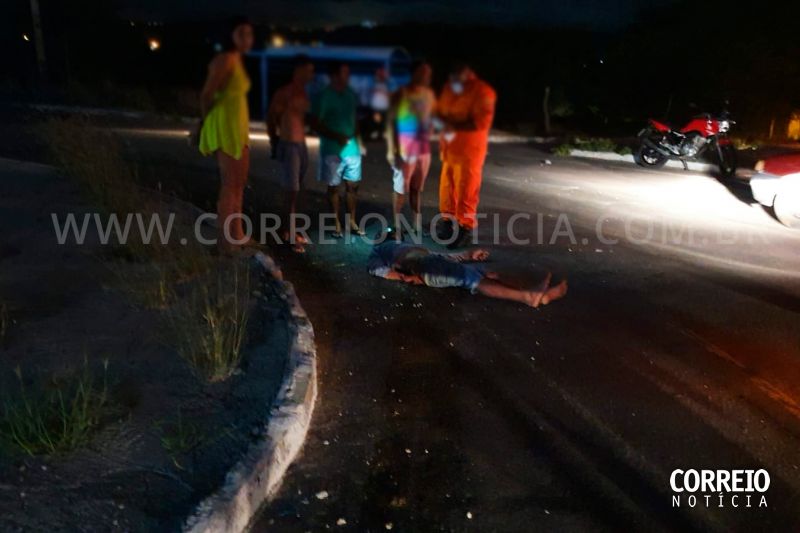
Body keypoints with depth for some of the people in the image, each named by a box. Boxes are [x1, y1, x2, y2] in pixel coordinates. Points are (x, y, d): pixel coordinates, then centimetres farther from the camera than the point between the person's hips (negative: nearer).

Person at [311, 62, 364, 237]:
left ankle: (351, 220, 20)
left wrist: (358, 140, 7)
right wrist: (336, 136, -19)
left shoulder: (351, 94, 8)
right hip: (332, 150, -5)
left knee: (352, 185, 8)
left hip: (352, 148, 5)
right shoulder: (323, 96, -9)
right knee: (334, 187, 4)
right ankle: (336, 223, 13)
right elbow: (315, 124, -11)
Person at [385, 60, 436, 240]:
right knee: (401, 189, 1)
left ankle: (417, 225, 19)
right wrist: (392, 150, -16)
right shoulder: (401, 94, -9)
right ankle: (397, 227, 9)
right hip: (404, 149, -5)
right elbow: (390, 122, -11)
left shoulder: (429, 94, 7)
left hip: (424, 149, 5)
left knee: (417, 189, 12)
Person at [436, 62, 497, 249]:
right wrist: (443, 120, -3)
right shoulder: (449, 88, 9)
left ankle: (465, 228, 7)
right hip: (449, 147, 7)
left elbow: (481, 122, -20)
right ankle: (447, 220, 26)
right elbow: (440, 110, 20)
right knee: (447, 186, 11)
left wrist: (457, 126, -27)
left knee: (465, 190, -2)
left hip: (469, 149, -6)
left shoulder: (482, 92, -13)